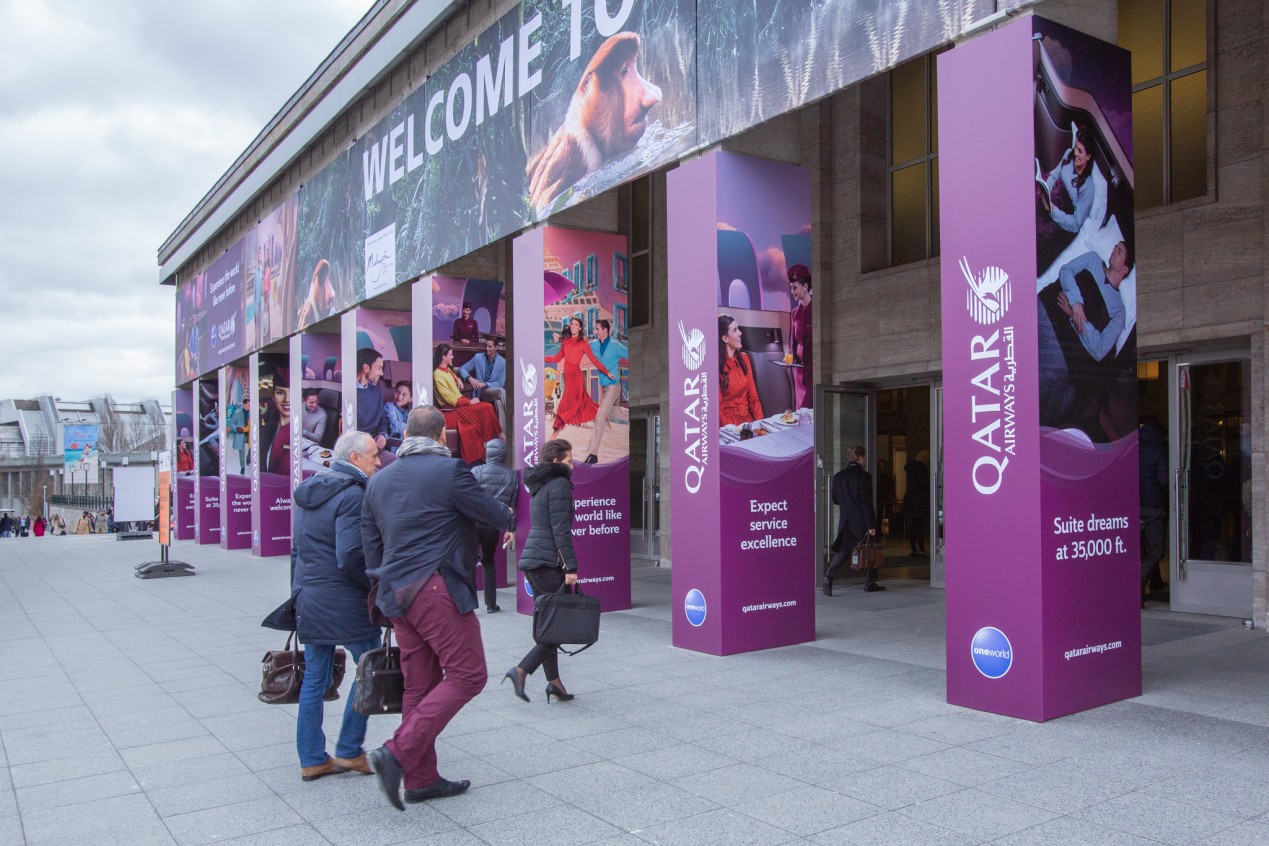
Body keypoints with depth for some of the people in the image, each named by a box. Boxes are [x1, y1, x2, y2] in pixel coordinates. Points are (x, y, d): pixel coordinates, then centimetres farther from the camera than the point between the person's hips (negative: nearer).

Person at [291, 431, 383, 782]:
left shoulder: (308, 491, 13)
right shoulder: (352, 495, -16)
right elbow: (350, 557, -24)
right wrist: (378, 585, -11)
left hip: (308, 598, 9)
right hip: (344, 603, -8)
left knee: (314, 678, 14)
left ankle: (312, 759, 21)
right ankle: (349, 751, 12)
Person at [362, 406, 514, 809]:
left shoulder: (378, 480, 14)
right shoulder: (449, 471, -8)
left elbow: (370, 543, 19)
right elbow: (495, 516, -2)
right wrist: (507, 516, 22)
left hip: (396, 594, 8)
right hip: (437, 587, -8)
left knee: (419, 685, 13)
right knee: (467, 674, -3)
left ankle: (421, 778, 17)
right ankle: (399, 754, -12)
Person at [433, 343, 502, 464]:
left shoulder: (448, 369, 12)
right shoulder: (438, 375, -15)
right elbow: (450, 399, -18)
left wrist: (458, 380, 18)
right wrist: (469, 401, -14)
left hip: (460, 402, 8)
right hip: (453, 409, -8)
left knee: (487, 408, -12)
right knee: (486, 409, -19)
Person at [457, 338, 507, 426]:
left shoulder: (502, 362, -1)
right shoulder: (478, 358, 1)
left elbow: (500, 383, -3)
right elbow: (462, 369, 6)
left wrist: (485, 384, -16)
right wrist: (470, 378, -15)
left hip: (495, 392, 1)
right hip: (480, 393, -1)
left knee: (498, 403, -38)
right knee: (501, 391, -33)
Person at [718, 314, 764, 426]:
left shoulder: (744, 358, 10)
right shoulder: (716, 365, -10)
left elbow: (753, 396, 10)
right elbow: (718, 406, -8)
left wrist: (760, 421, -4)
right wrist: (730, 427, -22)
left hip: (748, 418, 5)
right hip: (730, 422, -5)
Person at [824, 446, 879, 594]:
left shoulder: (838, 476, 5)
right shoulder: (864, 476, -12)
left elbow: (835, 500, 12)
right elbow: (867, 503, -14)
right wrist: (871, 525, -12)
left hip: (845, 521, 5)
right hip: (862, 521, -4)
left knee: (842, 551, 7)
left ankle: (829, 576, -12)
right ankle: (870, 583, 17)